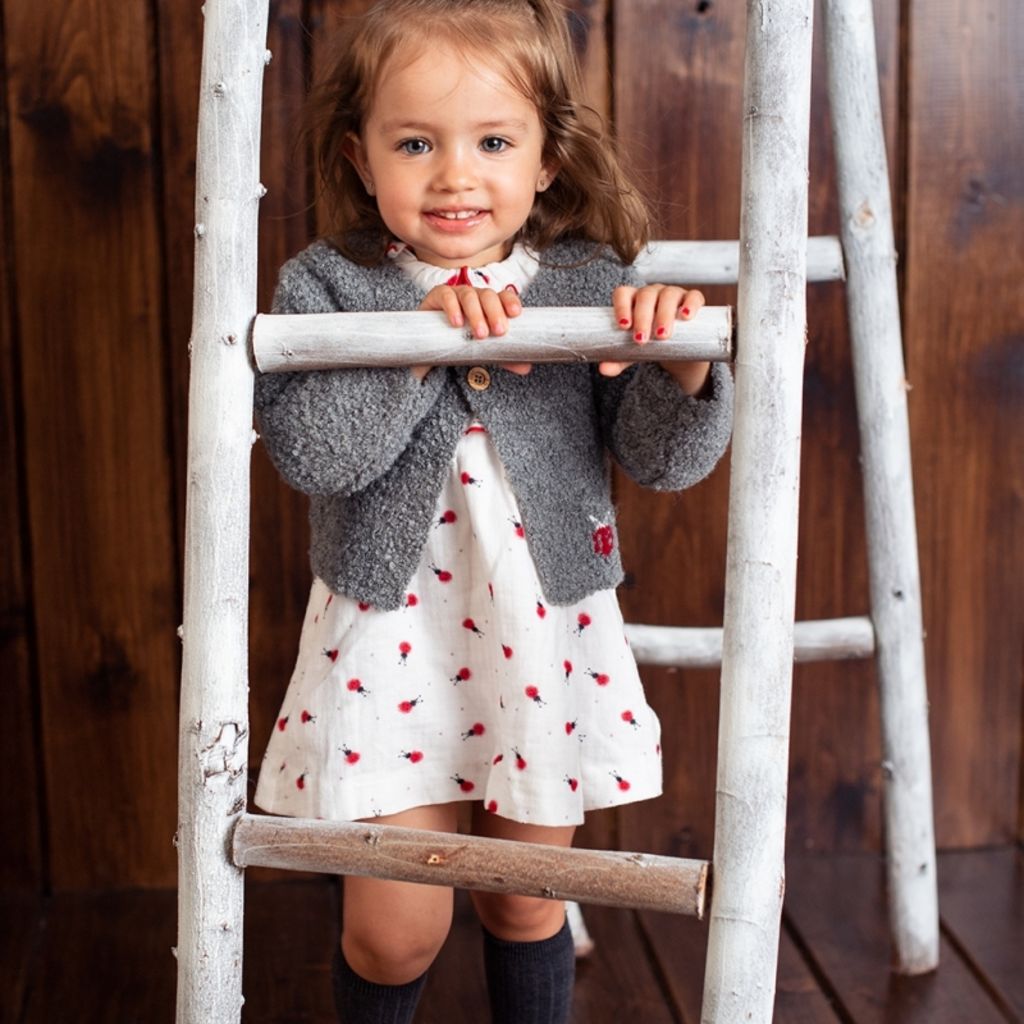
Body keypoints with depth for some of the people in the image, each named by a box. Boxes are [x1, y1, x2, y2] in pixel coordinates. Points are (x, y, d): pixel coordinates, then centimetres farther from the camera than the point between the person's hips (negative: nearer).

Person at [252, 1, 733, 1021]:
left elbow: (664, 458, -6)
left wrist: (684, 364, -26)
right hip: (390, 641, -1)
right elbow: (307, 449, -18)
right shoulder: (325, 285, -5)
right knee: (396, 928, 3)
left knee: (526, 902, 17)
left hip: (545, 640, 2)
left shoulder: (590, 286, -3)